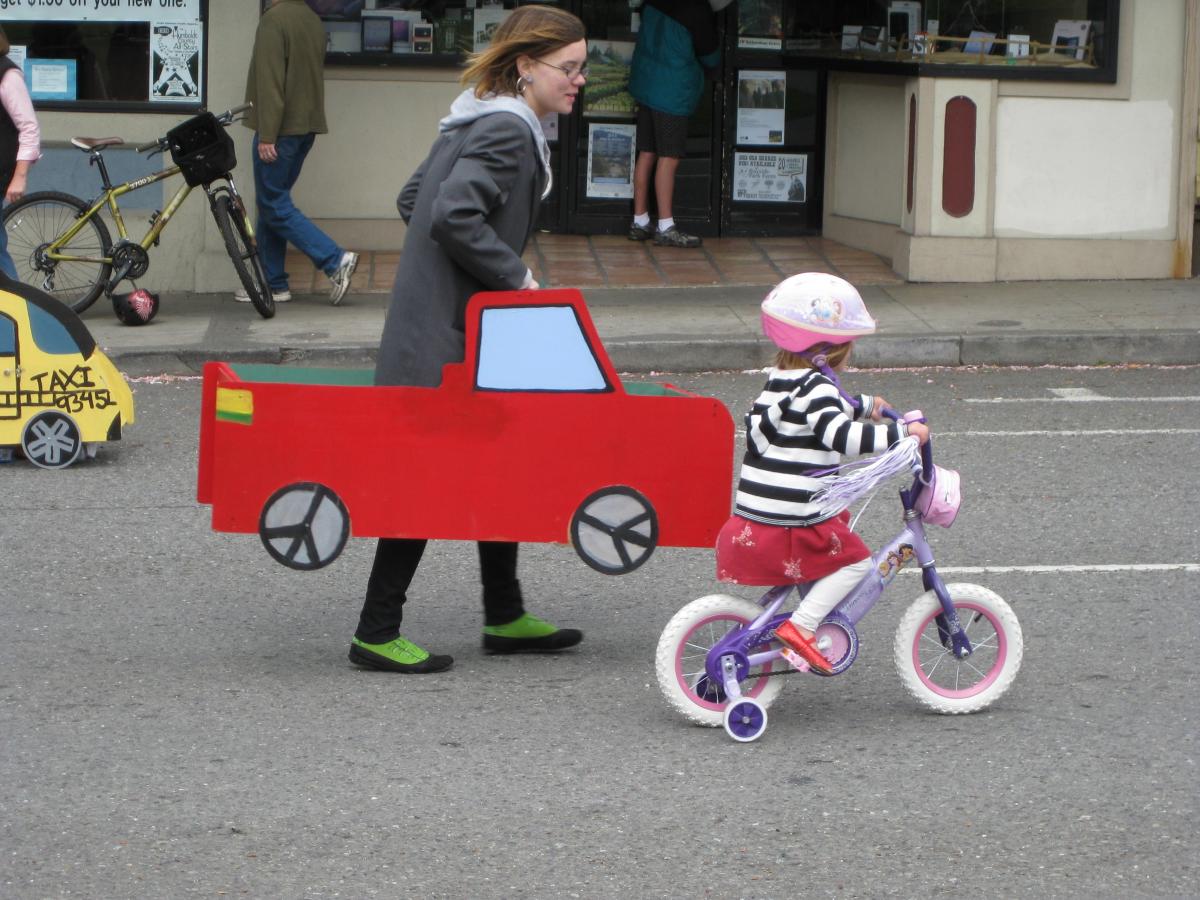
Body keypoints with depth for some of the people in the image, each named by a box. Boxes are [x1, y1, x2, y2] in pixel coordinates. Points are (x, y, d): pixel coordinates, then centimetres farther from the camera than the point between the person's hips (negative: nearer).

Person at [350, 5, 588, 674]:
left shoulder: (479, 123, 14)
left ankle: (506, 618, 24)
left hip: (451, 324, 11)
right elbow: (453, 217, -29)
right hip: (447, 341, -11)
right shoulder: (509, 131, -17)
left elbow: (414, 200, 19)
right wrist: (516, 276, -18)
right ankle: (377, 634, -1)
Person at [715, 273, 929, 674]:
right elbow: (842, 436, -28)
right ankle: (800, 627, -10)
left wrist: (865, 405, 44)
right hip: (791, 520, -9)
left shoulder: (782, 380, 16)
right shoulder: (816, 386, -15)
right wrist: (902, 431, -24)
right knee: (854, 560, 0)